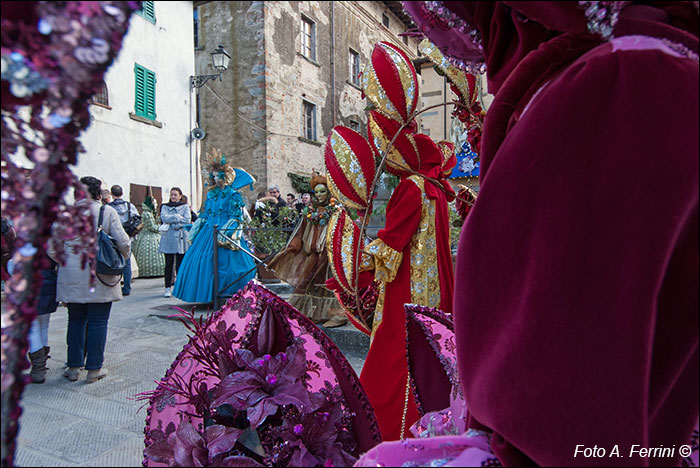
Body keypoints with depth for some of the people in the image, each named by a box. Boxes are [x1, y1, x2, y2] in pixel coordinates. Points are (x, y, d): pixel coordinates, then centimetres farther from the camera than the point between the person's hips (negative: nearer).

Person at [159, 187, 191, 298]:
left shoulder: (185, 206, 11)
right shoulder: (165, 207, 16)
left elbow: (187, 220, -4)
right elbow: (164, 218, -4)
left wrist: (172, 222, -8)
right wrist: (178, 217, -8)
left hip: (180, 238, -1)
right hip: (168, 238, 1)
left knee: (180, 264, -1)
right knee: (169, 264, 1)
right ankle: (168, 288, 6)